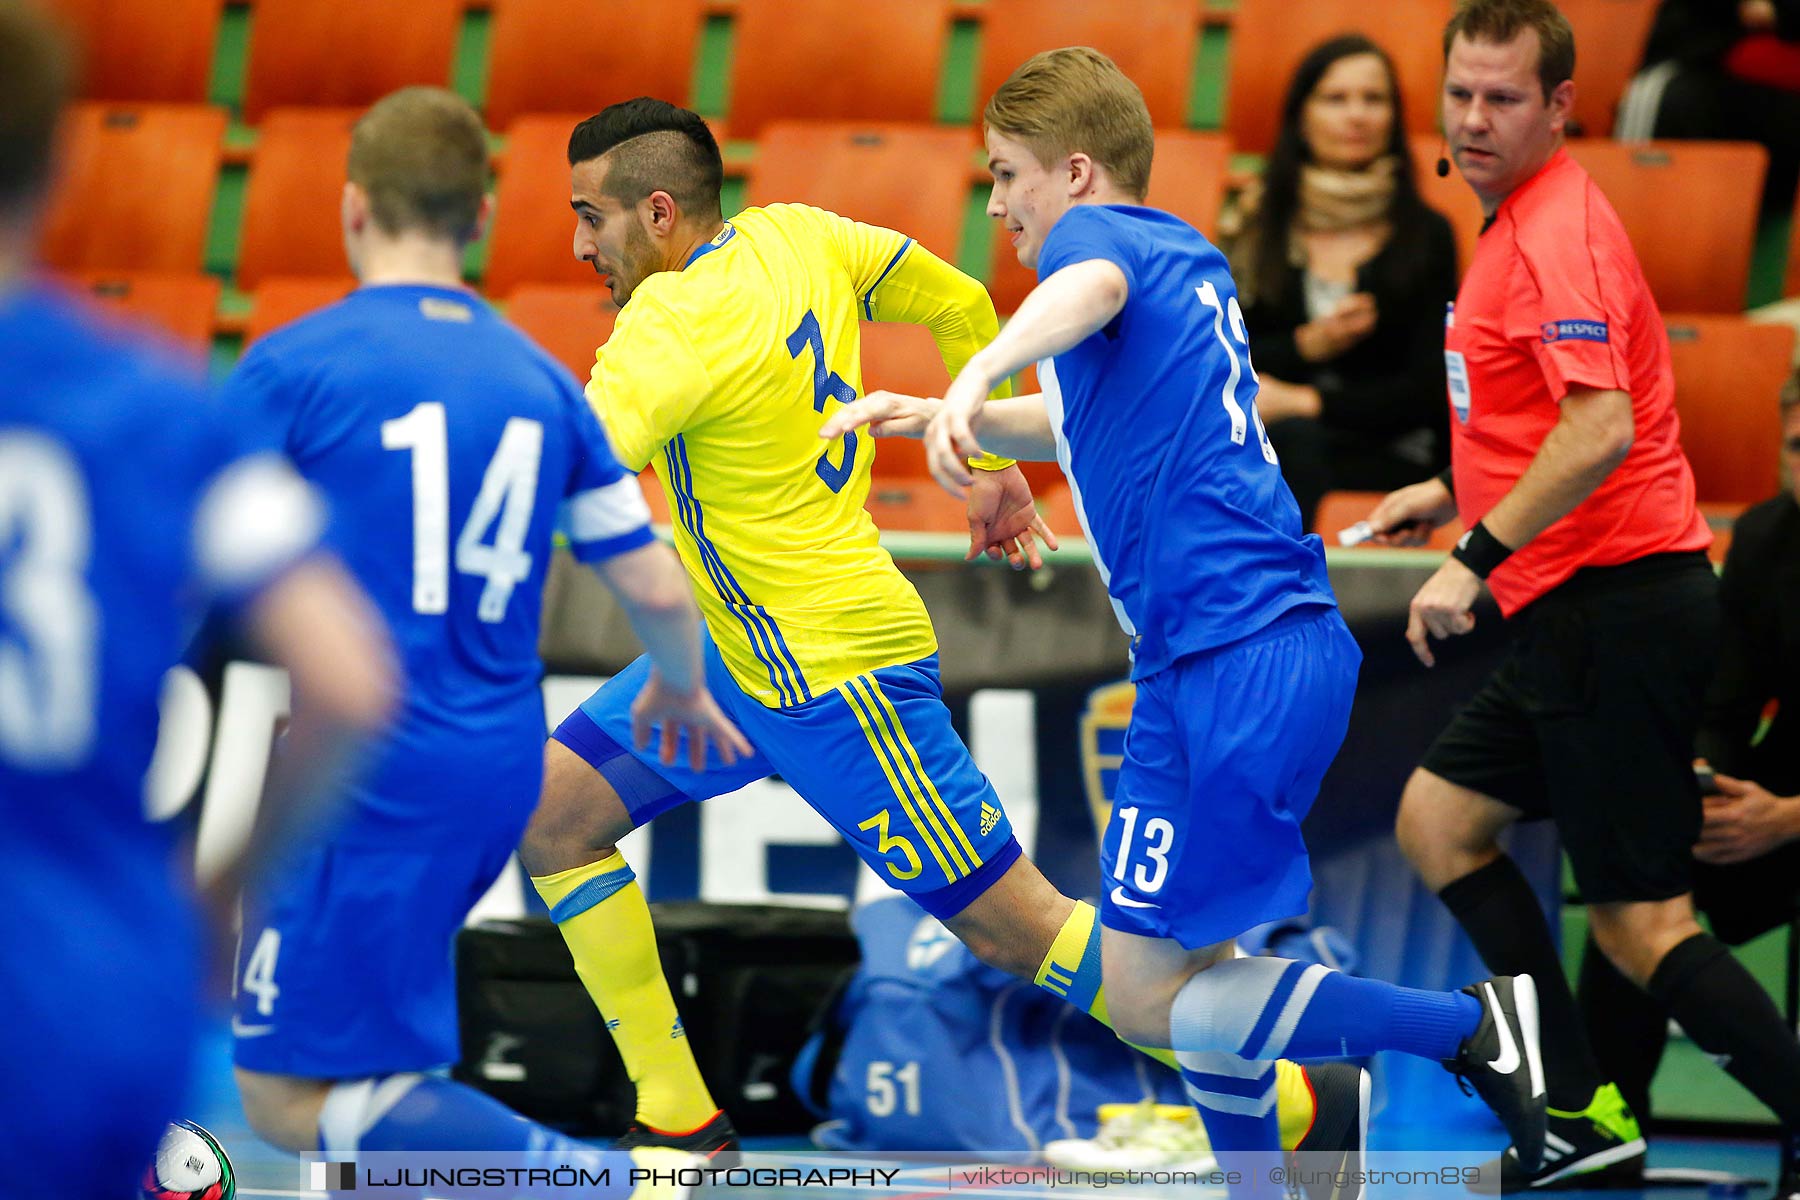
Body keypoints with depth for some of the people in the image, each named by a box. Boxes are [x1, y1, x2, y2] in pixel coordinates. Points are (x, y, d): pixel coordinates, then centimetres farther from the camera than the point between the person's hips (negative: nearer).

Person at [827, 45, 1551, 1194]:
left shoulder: (1097, 231, -4)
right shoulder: (1187, 257, 23)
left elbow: (1096, 285, -32)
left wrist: (977, 375, -50)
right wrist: (948, 416, 33)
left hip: (1225, 660, -10)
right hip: (1296, 636, 10)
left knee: (1148, 998, -6)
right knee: (1193, 966, 17)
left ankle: (1470, 1025, -10)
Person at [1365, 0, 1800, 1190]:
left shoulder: (1562, 232, -15)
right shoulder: (1520, 228, 16)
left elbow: (1601, 429, -28)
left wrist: (1478, 558, -26)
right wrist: (1456, 492, 23)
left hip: (1619, 608, -11)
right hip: (1578, 612, 11)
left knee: (1642, 924, -10)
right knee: (1441, 820, 15)